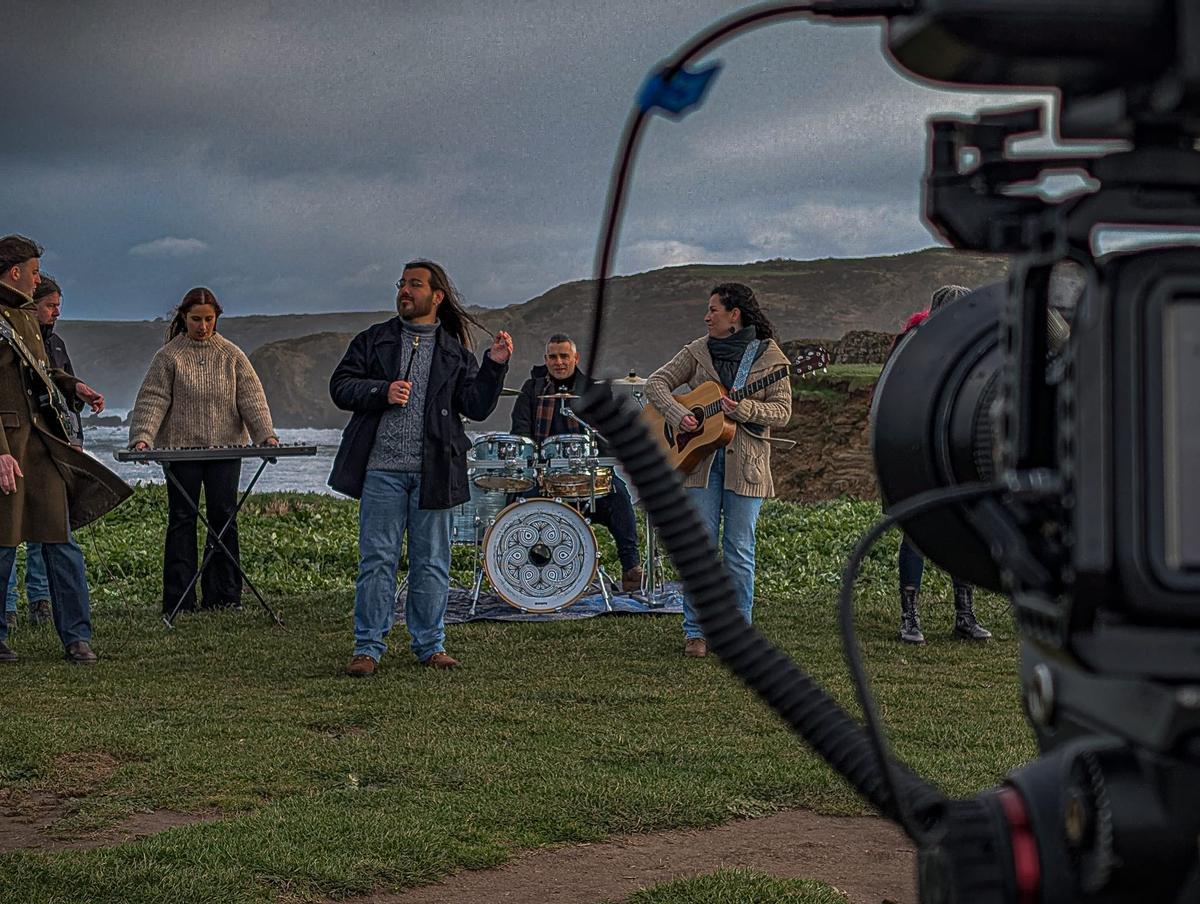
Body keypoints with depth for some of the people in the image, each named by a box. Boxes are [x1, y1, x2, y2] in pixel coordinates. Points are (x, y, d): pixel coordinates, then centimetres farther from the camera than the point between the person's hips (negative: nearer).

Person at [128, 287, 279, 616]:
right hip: (180, 450, -2)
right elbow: (152, 400, -4)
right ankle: (179, 598, 4)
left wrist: (266, 434, -11)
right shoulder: (168, 356, 2)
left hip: (226, 448, 2)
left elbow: (251, 398, 3)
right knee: (182, 520, 2)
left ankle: (223, 596, 9)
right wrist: (142, 438, -18)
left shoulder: (232, 355, 8)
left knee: (224, 518, 3)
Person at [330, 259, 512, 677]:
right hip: (382, 470, -1)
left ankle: (430, 645, 17)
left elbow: (476, 407, 4)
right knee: (377, 560, 0)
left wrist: (494, 366, -9)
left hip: (432, 472, 1)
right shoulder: (373, 340, 11)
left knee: (431, 562, 7)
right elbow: (340, 386, 5)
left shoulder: (456, 353, 11)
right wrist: (383, 392, -11)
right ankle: (367, 647, 6)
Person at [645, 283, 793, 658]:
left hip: (746, 462, -2)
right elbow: (655, 383, 6)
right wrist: (678, 415, -12)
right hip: (699, 457, 2)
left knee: (739, 551, 2)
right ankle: (695, 632, 8)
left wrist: (744, 409, -21)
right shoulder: (698, 351, 8)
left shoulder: (769, 356, 0)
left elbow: (783, 411, -4)